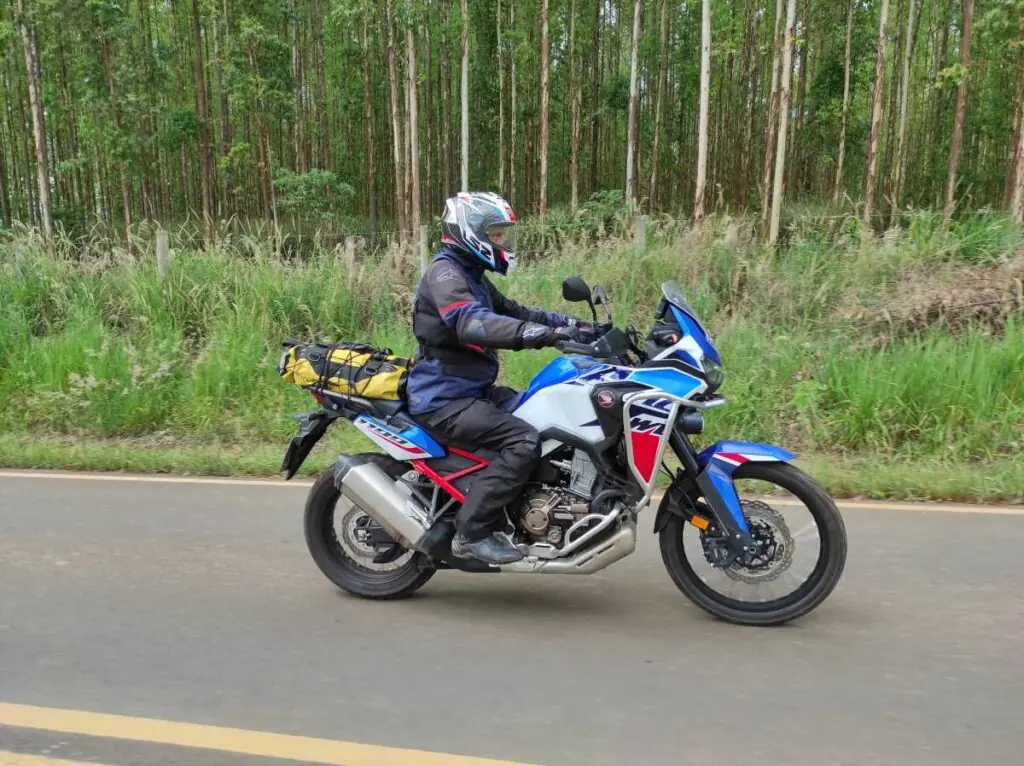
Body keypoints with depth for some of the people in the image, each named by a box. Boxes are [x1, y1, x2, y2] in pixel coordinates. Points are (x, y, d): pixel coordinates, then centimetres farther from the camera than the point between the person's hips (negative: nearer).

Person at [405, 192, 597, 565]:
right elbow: (473, 324, -33)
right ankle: (472, 532, -17)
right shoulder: (444, 272, -15)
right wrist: (544, 333, -42)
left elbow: (512, 312, 20)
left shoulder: (474, 276, 18)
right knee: (524, 441, -25)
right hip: (443, 400, -10)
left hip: (475, 391, 10)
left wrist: (576, 325, 8)